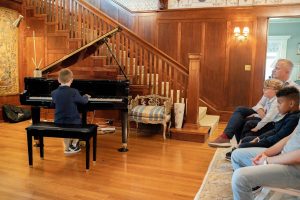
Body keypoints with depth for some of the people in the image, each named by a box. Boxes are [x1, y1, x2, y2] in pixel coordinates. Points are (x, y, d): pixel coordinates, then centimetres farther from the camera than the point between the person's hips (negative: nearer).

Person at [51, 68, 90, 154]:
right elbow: (84, 101, 0)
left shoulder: (54, 93, -3)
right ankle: (74, 145, 32)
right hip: (73, 122, -4)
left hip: (59, 122, 4)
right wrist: (86, 96, 23)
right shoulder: (74, 92, -16)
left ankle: (67, 147, 34)